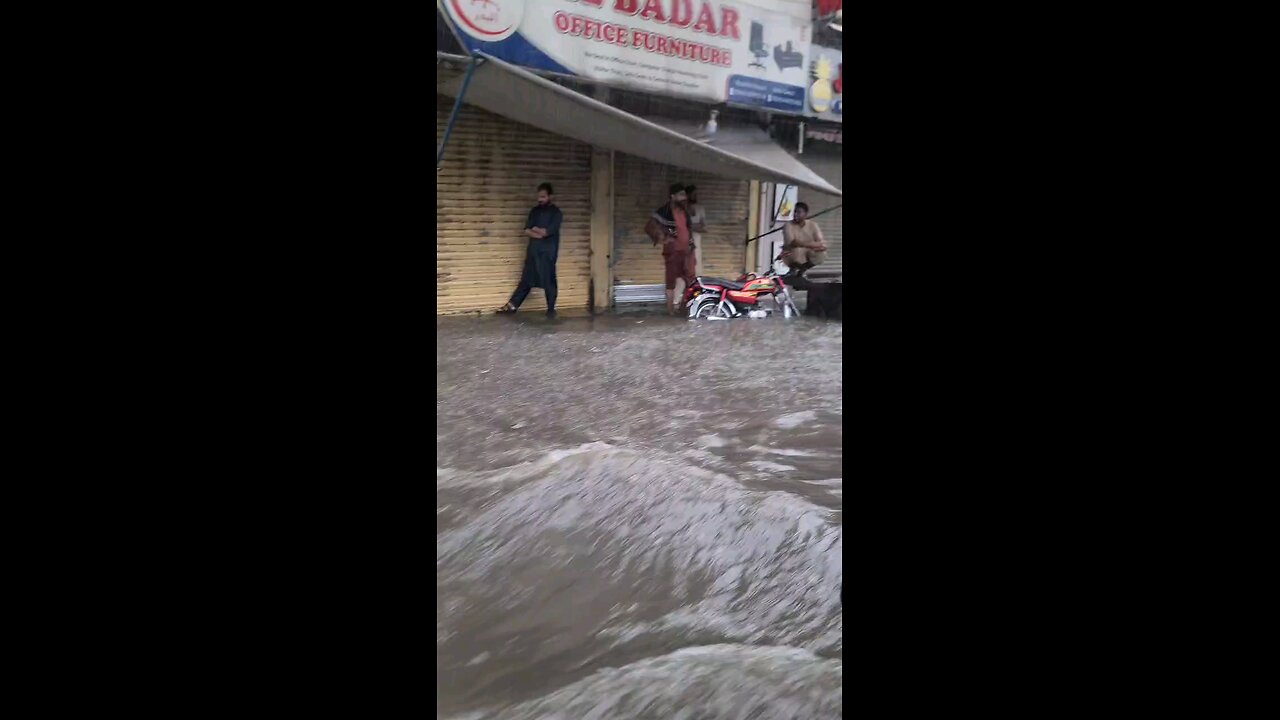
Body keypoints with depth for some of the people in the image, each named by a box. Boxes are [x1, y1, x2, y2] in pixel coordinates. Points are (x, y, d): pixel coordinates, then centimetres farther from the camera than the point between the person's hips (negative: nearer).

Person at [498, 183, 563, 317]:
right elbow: (527, 231, 2)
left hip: (548, 253, -5)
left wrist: (535, 228, -1)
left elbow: (546, 232, -16)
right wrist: (539, 234, -13)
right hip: (533, 251, 5)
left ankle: (551, 309, 13)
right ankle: (513, 304, 11)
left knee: (549, 281, 2)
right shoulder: (535, 210, 9)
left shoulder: (556, 213, -7)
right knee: (526, 279, 9)